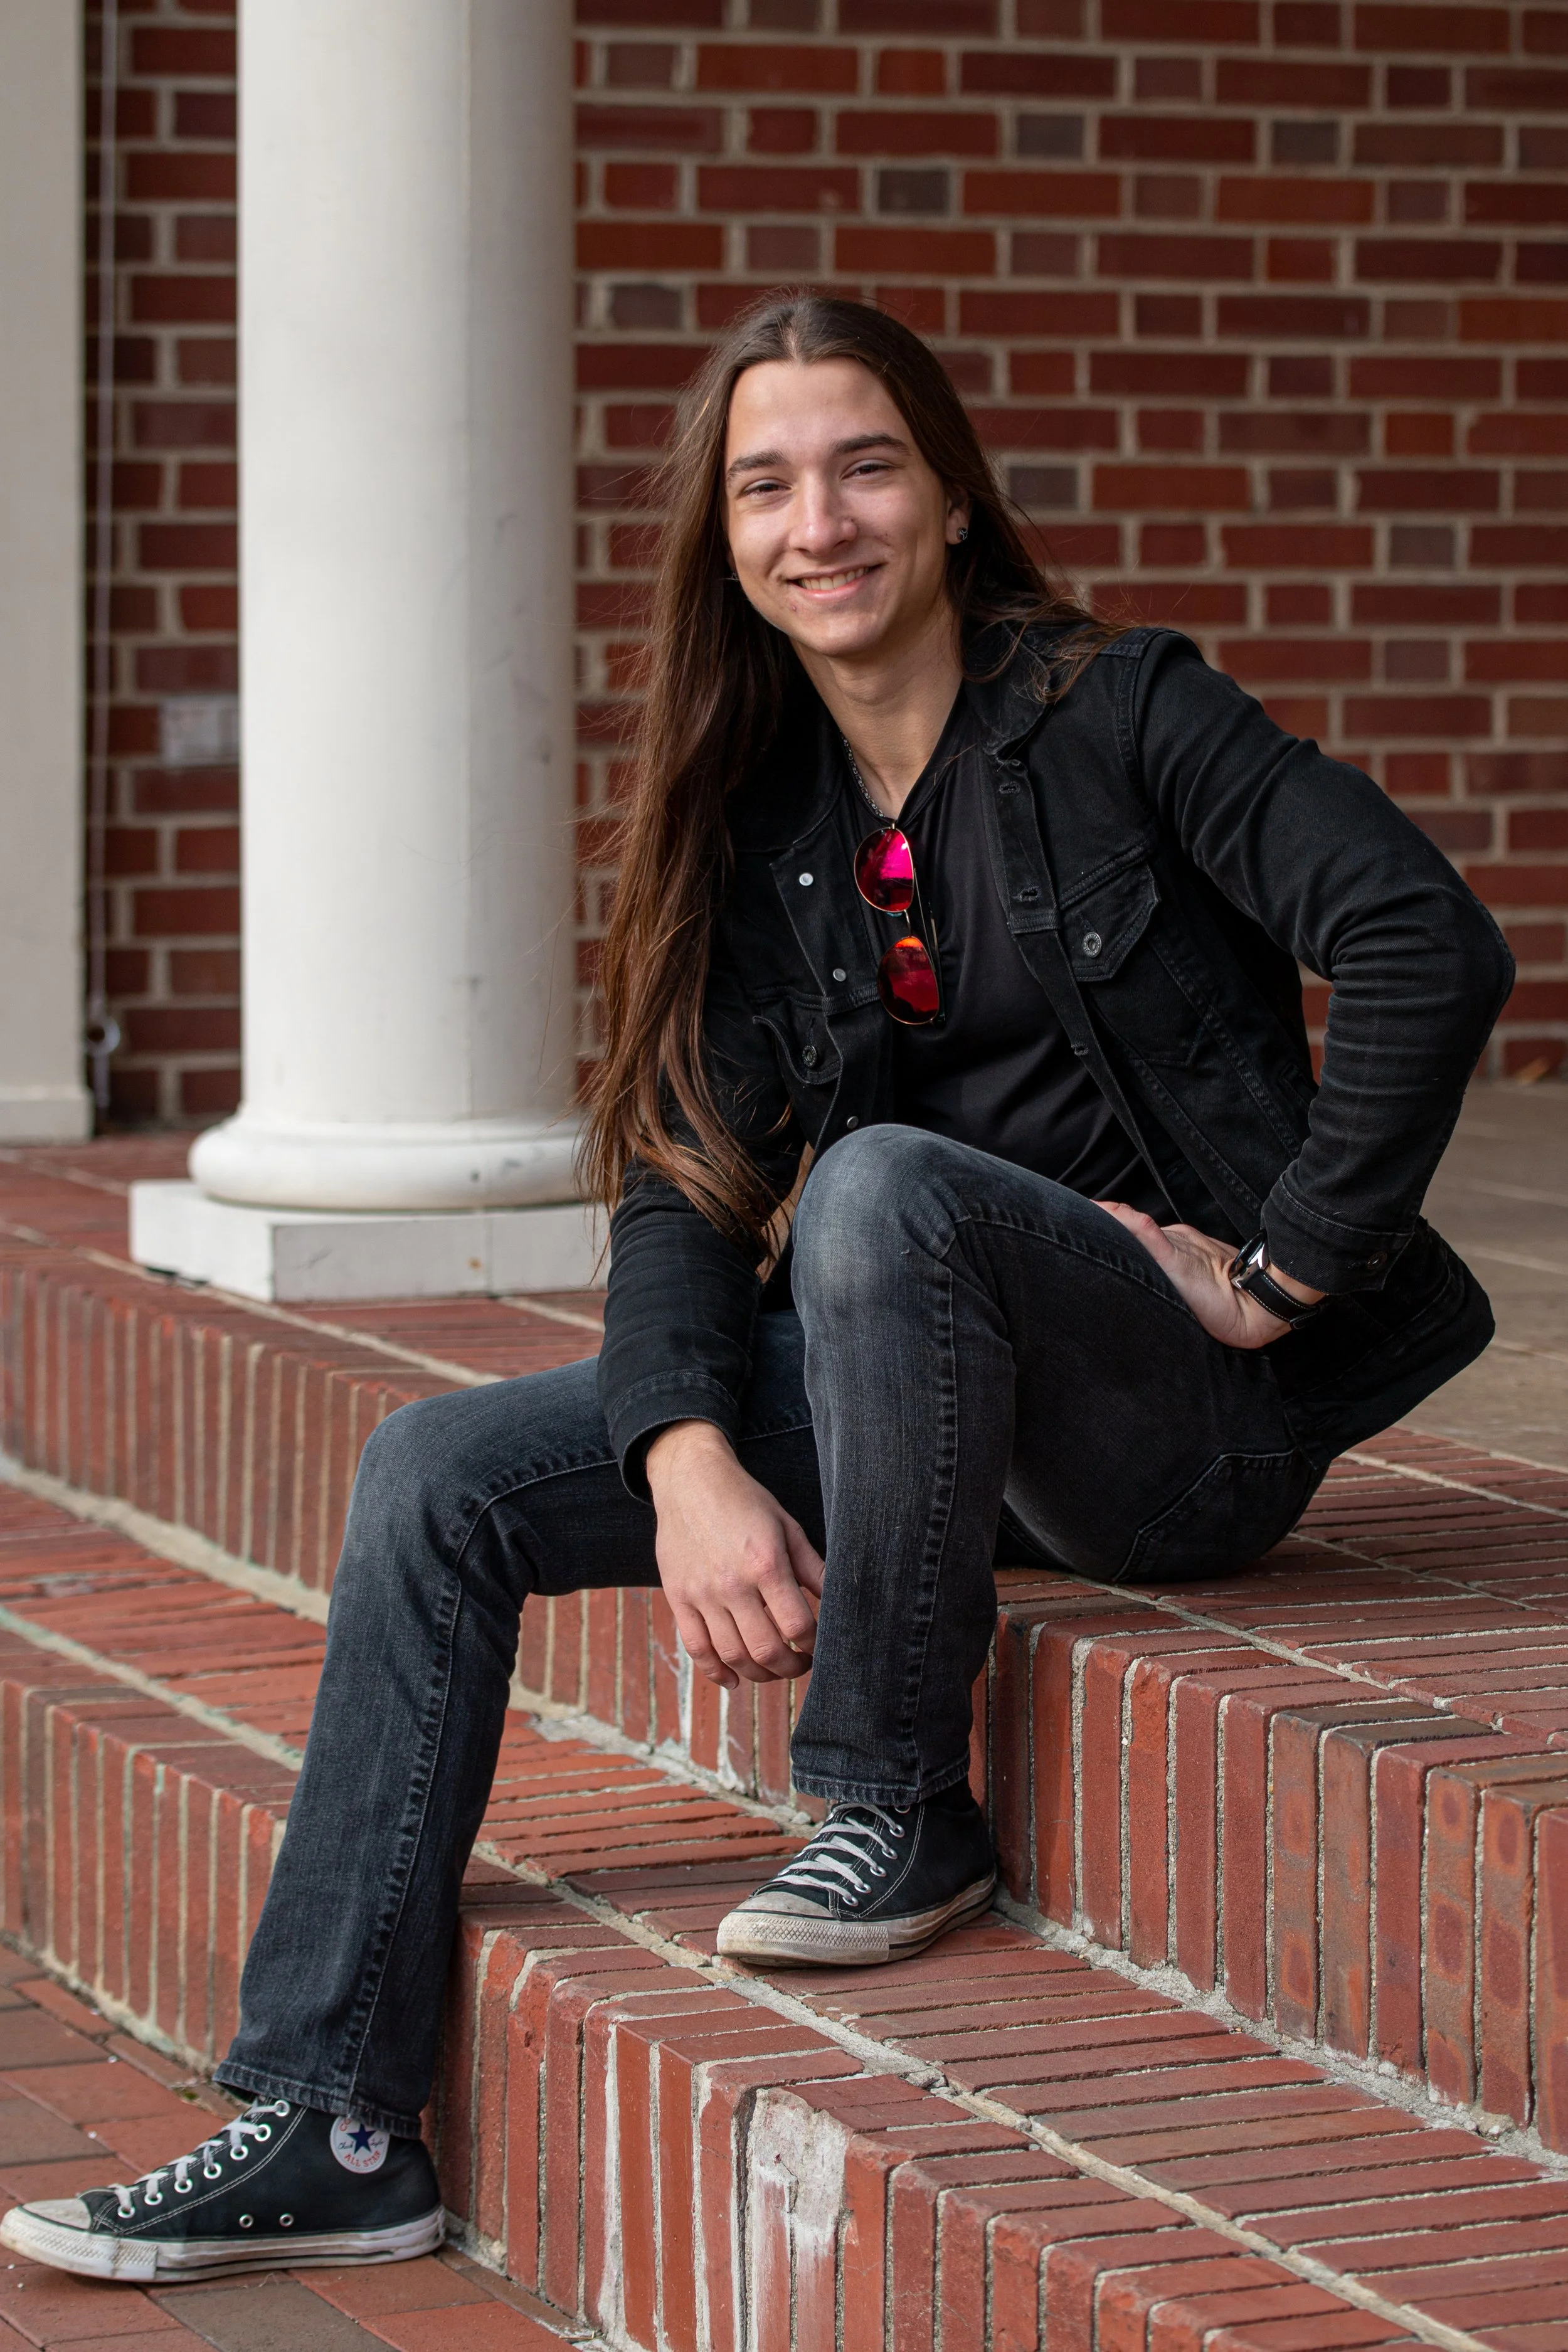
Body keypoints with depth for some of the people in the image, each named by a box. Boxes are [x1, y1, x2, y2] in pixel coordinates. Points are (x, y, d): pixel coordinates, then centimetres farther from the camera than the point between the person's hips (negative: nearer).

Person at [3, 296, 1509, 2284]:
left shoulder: (1118, 714, -8)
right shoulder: (754, 820, 8)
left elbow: (1432, 948, -19)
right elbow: (682, 1186, 0)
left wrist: (1282, 1277, -18)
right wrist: (692, 1460, -17)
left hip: (1190, 1414, -6)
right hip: (920, 1392, 6)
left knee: (881, 1183, -35)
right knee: (437, 1480, -7)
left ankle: (898, 1807, -18)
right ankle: (331, 2122, -8)